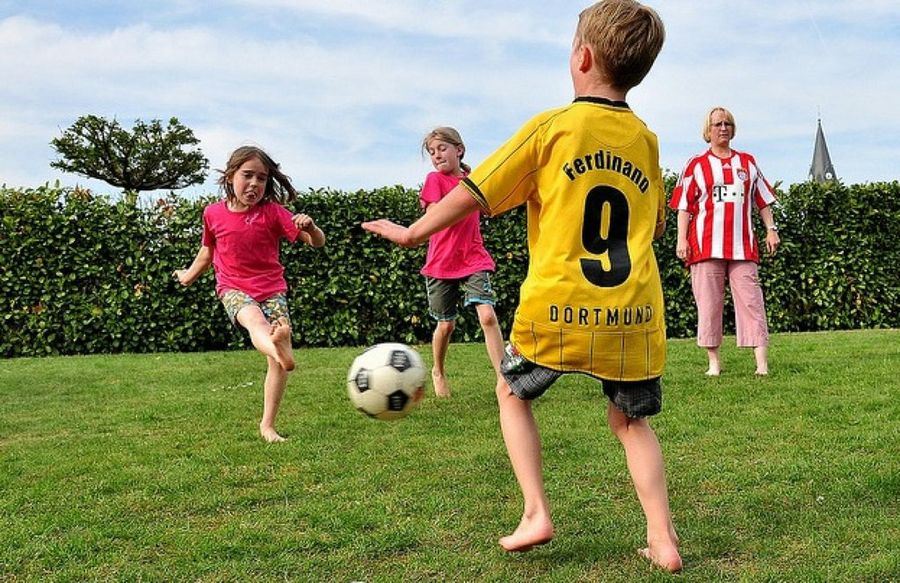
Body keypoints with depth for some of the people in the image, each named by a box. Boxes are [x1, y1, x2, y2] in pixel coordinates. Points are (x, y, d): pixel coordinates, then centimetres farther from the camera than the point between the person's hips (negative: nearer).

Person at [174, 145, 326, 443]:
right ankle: (277, 348, -74)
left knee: (279, 362, -10)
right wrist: (190, 274, 37)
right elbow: (208, 249, 23)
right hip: (234, 290, -1)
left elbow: (318, 243, -9)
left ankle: (267, 425, 5)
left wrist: (310, 226, -31)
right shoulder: (213, 214, 1)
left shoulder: (272, 212, -4)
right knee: (255, 319, -37)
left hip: (272, 290, 1)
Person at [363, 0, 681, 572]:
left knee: (513, 393, 21)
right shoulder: (645, 140, 9)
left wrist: (413, 232, 10)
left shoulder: (549, 127, -4)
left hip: (558, 308, -3)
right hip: (634, 315, 4)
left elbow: (475, 193, -1)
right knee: (631, 420, 19)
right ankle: (663, 538, 11)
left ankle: (536, 514, 12)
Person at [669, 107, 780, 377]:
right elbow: (684, 205, 4)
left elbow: (762, 200, 19)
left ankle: (762, 362, -6)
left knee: (751, 300, -5)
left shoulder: (747, 162, 15)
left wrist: (771, 229, 9)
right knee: (709, 302, 1)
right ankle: (714, 362, 9)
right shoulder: (696, 165, 7)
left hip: (742, 246, 2)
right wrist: (682, 239, -5)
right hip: (706, 245, -2)